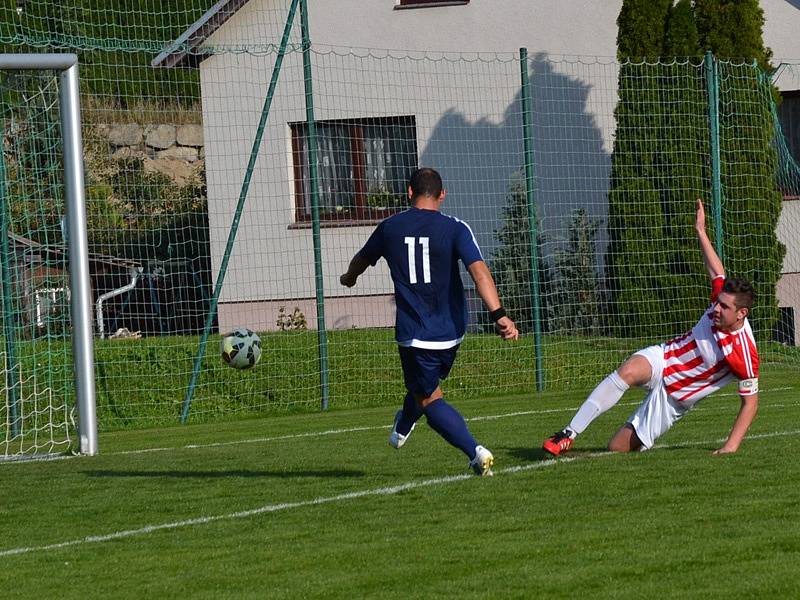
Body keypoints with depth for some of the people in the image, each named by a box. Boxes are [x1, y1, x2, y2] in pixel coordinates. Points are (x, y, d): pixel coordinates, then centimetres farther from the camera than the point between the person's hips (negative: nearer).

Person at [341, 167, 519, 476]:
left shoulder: (390, 228, 0)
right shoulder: (455, 229, -7)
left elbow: (362, 259, 20)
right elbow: (479, 270, -22)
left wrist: (349, 278, 43)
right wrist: (498, 314, -27)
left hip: (414, 332, -2)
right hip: (451, 331, 2)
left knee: (430, 399, 4)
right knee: (426, 382, 27)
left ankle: (475, 451, -15)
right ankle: (403, 427, 53)